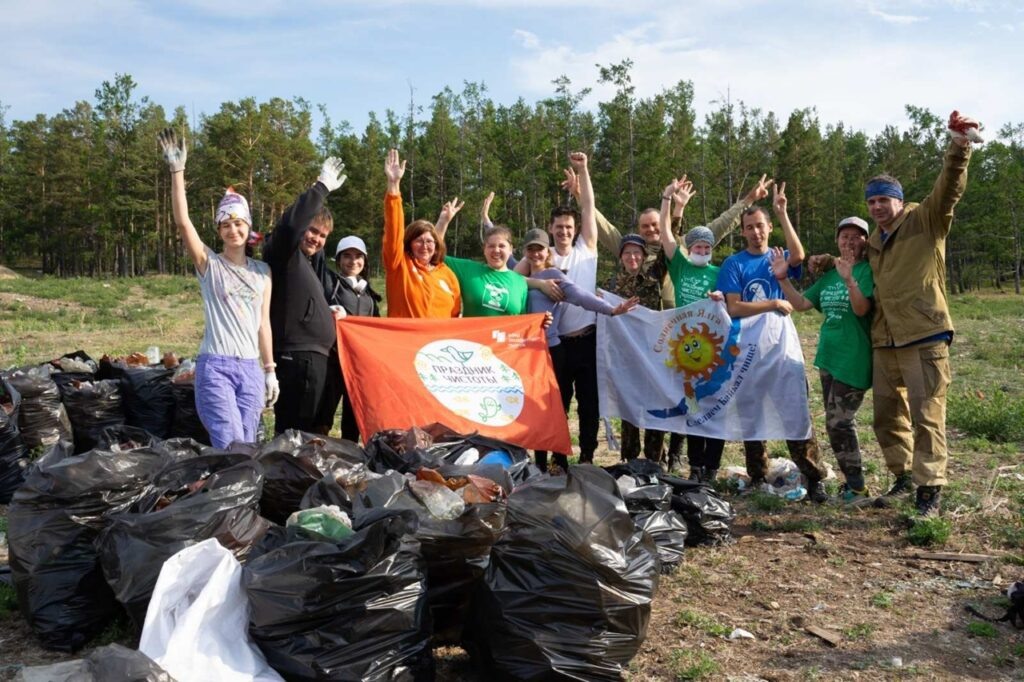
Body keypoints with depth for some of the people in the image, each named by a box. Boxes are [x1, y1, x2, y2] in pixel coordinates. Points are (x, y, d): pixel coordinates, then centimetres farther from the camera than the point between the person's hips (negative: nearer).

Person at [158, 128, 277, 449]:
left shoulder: (262, 271, 11)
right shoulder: (208, 263, 1)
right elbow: (182, 221, -14)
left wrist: (270, 371, 11)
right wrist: (177, 171, -22)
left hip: (251, 369, 4)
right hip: (215, 367, -3)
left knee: (246, 446, 5)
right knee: (230, 446, -13)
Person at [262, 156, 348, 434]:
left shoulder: (307, 259, 20)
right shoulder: (285, 253, -7)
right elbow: (292, 222, -28)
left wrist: (332, 312, 16)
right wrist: (322, 187, -20)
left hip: (312, 356, 10)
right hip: (297, 357, -10)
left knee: (306, 431, 15)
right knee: (295, 432, -8)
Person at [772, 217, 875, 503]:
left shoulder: (867, 270, -8)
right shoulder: (830, 275, 13)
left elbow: (861, 309, -22)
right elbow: (801, 303, 11)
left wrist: (849, 279, -36)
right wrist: (782, 278, 0)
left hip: (854, 359, -8)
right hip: (829, 356, 8)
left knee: (838, 422, -8)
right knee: (839, 423, 12)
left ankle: (856, 488, 4)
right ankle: (852, 482, 23)